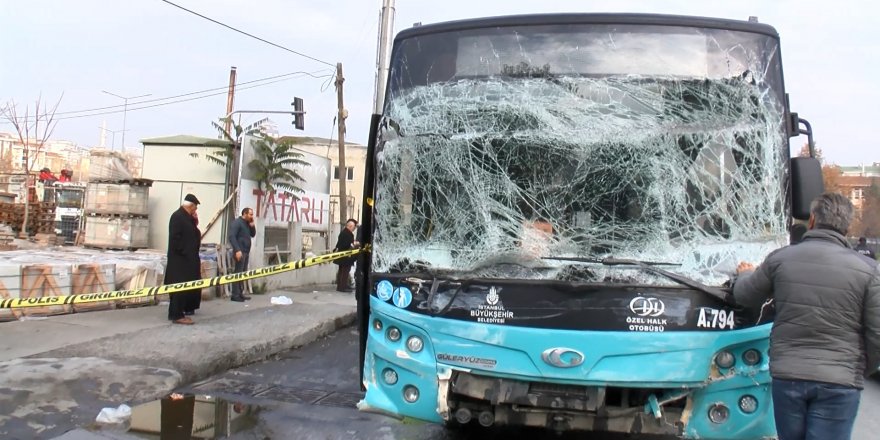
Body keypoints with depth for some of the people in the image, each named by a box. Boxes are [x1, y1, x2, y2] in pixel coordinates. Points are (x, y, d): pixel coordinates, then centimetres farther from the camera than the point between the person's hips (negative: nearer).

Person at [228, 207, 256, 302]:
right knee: (238, 273, -9)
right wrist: (237, 250, -26)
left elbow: (253, 235, 23)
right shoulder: (237, 222, -10)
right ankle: (235, 295, -7)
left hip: (246, 252, 9)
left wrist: (252, 226, 4)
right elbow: (231, 236, -19)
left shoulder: (247, 224, 18)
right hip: (240, 252, -9)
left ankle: (239, 293, 17)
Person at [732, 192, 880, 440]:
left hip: (787, 376, 2)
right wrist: (860, 372, 14)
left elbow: (744, 297, 13)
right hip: (839, 383, -2)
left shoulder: (780, 258, -2)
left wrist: (745, 275, 35)